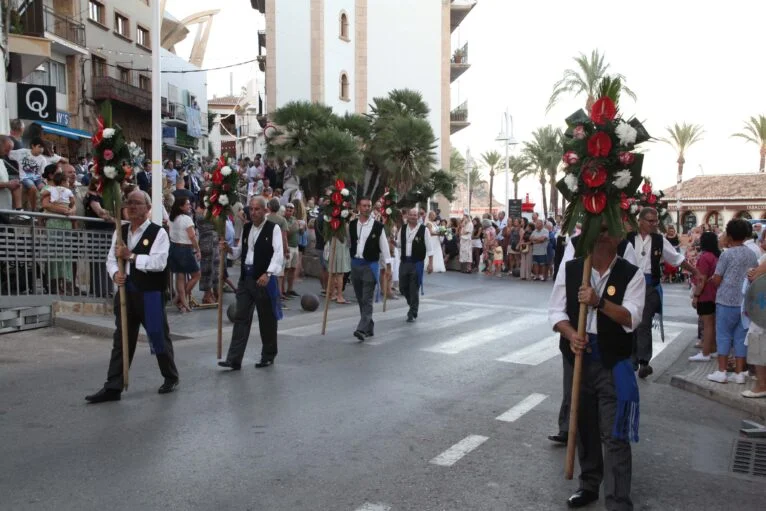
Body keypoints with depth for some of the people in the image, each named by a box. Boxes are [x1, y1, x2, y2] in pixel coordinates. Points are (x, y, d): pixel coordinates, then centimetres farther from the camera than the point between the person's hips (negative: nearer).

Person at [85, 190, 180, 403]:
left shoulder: (158, 233, -8)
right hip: (125, 292, 5)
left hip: (150, 294, -5)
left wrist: (131, 256, -19)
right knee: (121, 340, 8)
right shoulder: (120, 232, 11)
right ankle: (113, 387, 13)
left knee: (159, 337, 6)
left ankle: (171, 378, 25)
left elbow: (158, 262, -19)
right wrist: (115, 274, -10)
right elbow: (111, 259, 10)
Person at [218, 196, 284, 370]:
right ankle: (234, 359, 4)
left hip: (264, 278, -5)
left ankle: (268, 356, 23)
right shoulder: (246, 228, 12)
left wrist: (268, 274, -27)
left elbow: (278, 253, -16)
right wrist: (229, 249, 0)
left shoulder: (273, 228, -7)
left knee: (267, 319, 7)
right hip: (246, 277, 6)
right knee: (241, 318, 2)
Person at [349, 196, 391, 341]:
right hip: (355, 264, 4)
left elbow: (384, 247, -2)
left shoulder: (378, 226, -5)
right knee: (360, 299, 11)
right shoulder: (351, 225, 4)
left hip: (370, 265, -4)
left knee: (367, 299, -10)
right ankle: (369, 328, 23)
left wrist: (388, 267, -3)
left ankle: (362, 330, -15)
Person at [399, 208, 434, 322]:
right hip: (404, 261, 5)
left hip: (417, 263, -4)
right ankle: (413, 304, 36)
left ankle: (412, 313, 13)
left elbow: (429, 248, -6)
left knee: (414, 289, 0)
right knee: (403, 287, 10)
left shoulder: (423, 229, -7)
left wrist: (430, 264, -10)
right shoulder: (403, 229, 6)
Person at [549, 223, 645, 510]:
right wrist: (571, 335, -18)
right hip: (576, 357, 3)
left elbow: (631, 318, -15)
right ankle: (589, 485, 36)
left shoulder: (631, 275, -6)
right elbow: (555, 311, 0)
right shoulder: (569, 269, 0)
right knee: (583, 426, 17)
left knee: (615, 436, -2)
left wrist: (599, 302, -29)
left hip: (613, 363, -3)